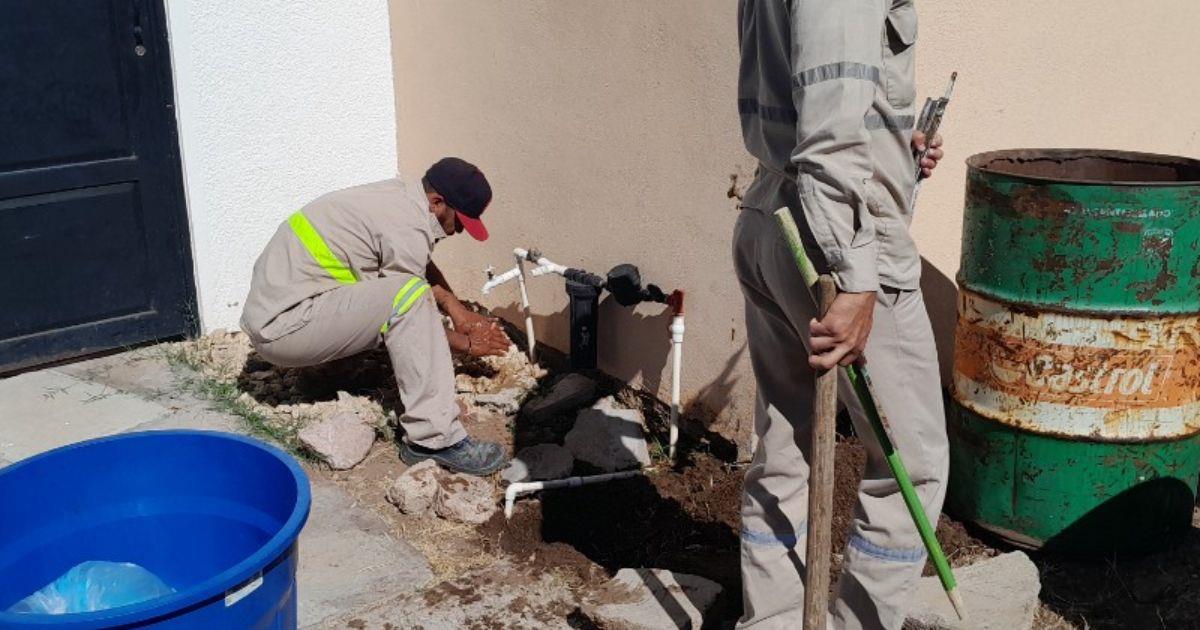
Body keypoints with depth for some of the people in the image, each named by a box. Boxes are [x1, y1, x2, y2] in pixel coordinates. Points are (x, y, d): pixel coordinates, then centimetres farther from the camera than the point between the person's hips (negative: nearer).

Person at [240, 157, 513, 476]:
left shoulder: (399, 194, 8)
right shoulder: (407, 230, -20)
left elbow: (425, 268, 24)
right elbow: (410, 316, -7)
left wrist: (459, 312, 16)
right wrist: (467, 344, 7)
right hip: (282, 327, -10)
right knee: (409, 298, -24)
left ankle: (436, 400, 11)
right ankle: (434, 438, -22)